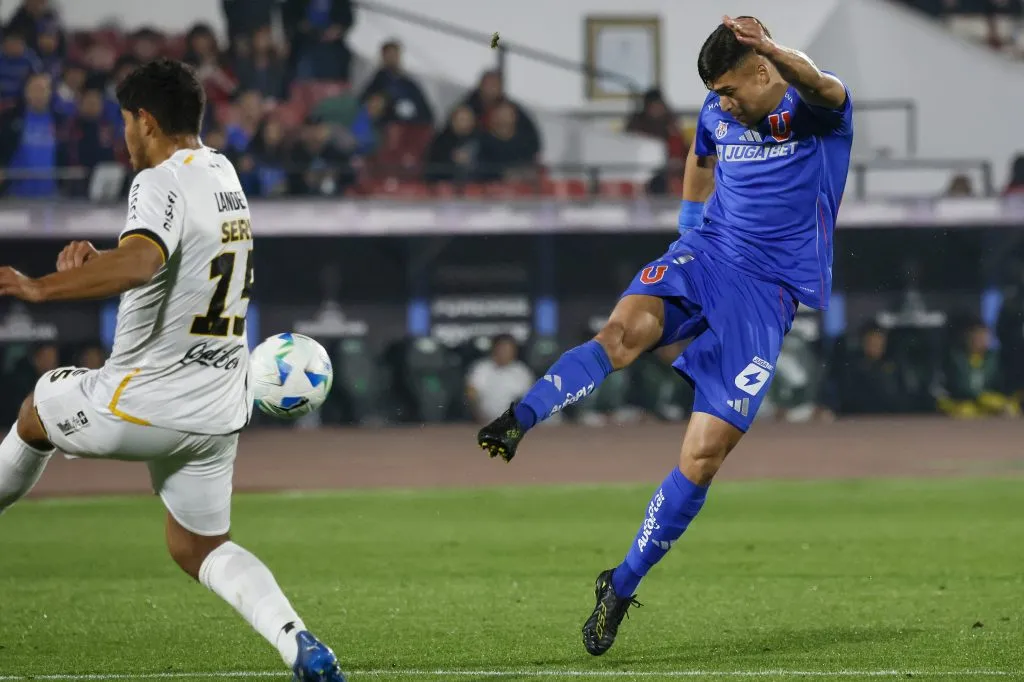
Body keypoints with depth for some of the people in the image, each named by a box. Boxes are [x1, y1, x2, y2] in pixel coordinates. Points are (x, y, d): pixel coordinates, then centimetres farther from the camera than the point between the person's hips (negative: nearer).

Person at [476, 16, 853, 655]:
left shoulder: (815, 108, -8)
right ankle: (518, 422, -47)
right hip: (704, 258, 3)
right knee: (628, 328, -34)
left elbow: (823, 89, -34)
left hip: (767, 290, -3)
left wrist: (775, 53, -55)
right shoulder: (718, 114, 9)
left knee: (704, 456, -8)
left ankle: (621, 586, 3)